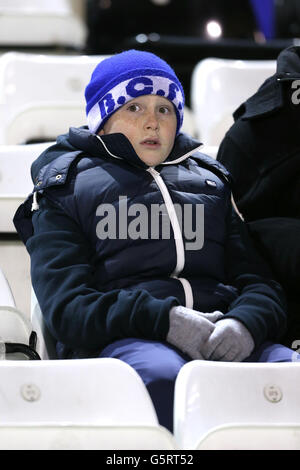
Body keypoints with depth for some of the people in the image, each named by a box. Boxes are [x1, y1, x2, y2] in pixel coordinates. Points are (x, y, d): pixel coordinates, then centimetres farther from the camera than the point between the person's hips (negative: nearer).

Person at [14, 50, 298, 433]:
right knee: (162, 375, -41)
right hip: (118, 340, -3)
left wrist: (245, 323, -8)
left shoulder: (211, 181, 32)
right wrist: (163, 318, -14)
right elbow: (66, 307, 4)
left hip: (223, 339, 3)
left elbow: (258, 281, 19)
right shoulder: (66, 186, 20)